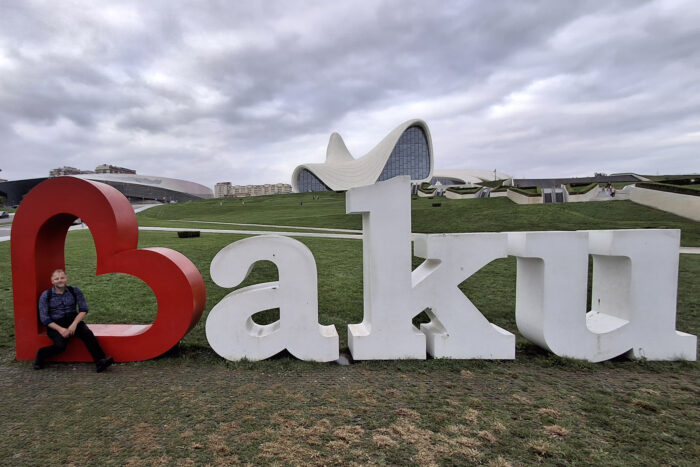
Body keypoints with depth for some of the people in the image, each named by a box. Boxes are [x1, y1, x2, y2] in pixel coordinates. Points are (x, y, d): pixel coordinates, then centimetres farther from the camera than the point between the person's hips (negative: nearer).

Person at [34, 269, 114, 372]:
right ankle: (41, 355, 3)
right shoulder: (46, 295, 1)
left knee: (87, 333, -28)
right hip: (55, 325, -1)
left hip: (73, 321, 1)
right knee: (60, 345, -28)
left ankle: (100, 362, -35)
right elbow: (44, 318, -2)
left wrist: (74, 324, -16)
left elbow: (84, 309, 1)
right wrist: (60, 329, -15)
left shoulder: (74, 291, 4)